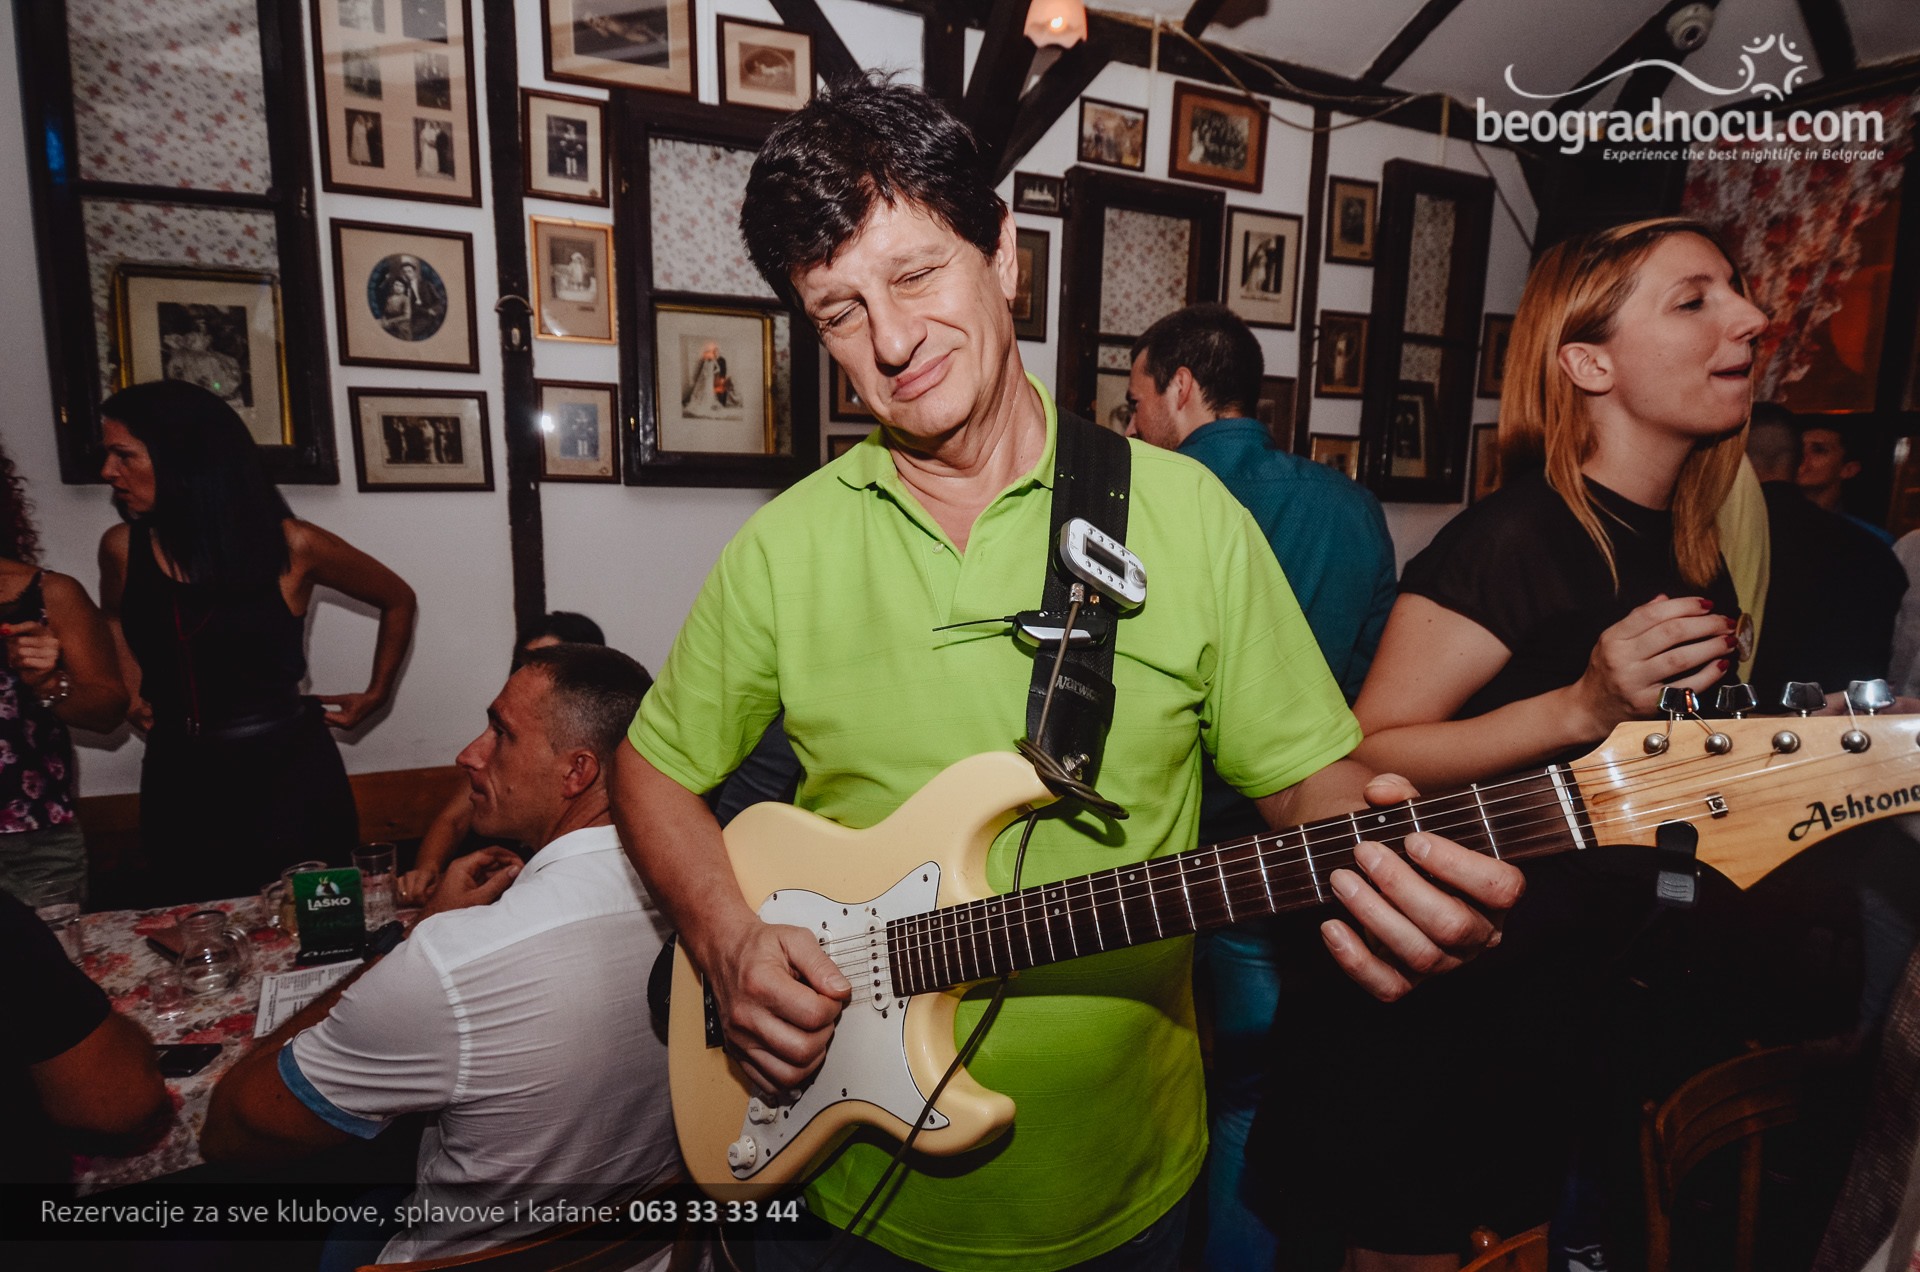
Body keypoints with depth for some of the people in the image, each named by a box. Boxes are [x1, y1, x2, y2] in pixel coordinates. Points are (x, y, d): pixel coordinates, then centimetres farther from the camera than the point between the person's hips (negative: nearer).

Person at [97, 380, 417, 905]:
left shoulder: (292, 546, -11)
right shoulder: (122, 548, 0)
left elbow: (397, 600, 5)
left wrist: (376, 694, 7)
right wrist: (131, 693, 13)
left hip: (288, 771, -3)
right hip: (177, 777, 4)